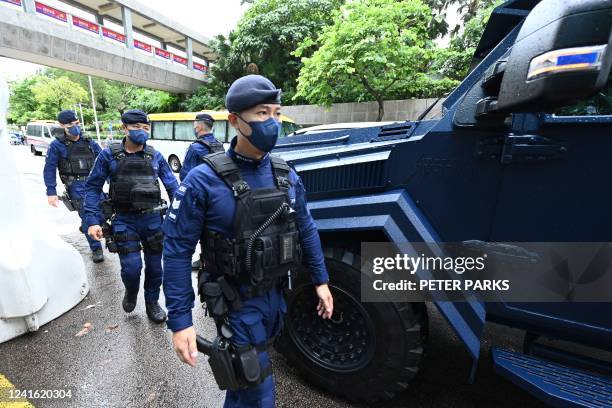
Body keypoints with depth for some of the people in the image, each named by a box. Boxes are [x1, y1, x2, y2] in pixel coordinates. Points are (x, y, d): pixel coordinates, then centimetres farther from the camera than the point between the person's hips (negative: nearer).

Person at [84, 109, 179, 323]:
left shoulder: (155, 156, 1)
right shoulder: (109, 155, -2)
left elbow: (172, 186, 3)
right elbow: (93, 187, 2)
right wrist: (93, 220, -6)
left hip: (152, 219, 2)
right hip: (124, 221, -1)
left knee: (155, 266, 9)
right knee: (131, 267, -5)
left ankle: (152, 302, 34)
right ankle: (131, 292, 31)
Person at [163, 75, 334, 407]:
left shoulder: (286, 175, -3)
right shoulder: (204, 181, -19)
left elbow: (306, 230, 5)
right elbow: (177, 250, -14)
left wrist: (320, 280, 7)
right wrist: (180, 320, -15)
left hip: (276, 294, 5)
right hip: (237, 302, -5)